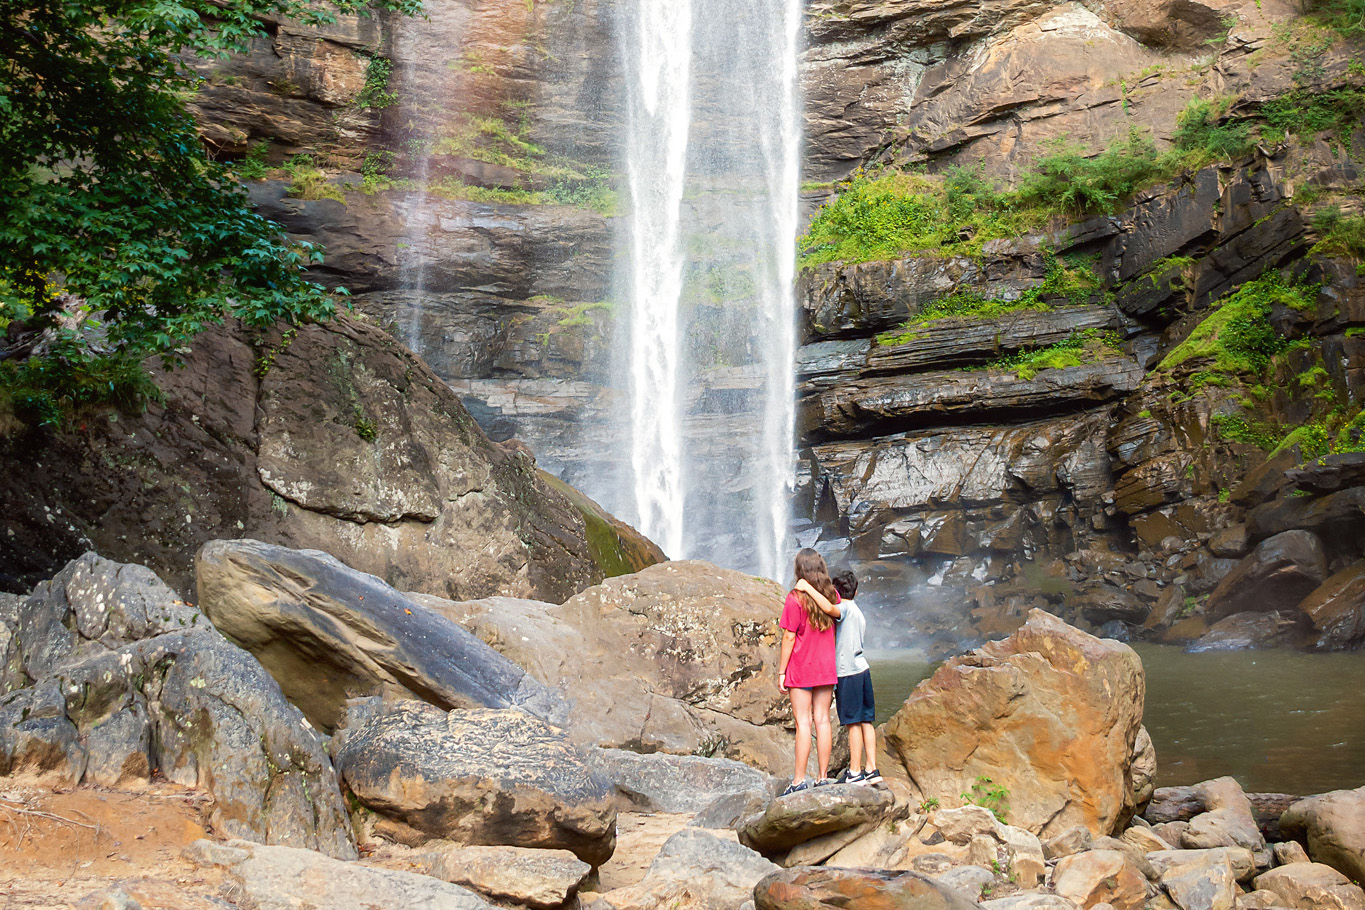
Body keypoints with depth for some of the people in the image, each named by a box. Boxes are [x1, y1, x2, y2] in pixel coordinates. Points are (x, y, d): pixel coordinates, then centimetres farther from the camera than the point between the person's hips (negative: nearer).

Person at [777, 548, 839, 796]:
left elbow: (789, 637, -12)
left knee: (803, 722, -4)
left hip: (801, 668, -5)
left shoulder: (795, 598, -13)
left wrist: (781, 671, -6)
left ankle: (799, 780, -2)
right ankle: (823, 776, 12)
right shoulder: (832, 595, 3)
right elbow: (836, 630, 9)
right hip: (826, 668, 5)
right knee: (822, 720, 9)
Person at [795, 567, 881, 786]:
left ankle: (855, 772, 1)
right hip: (862, 669, 8)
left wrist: (807, 588, -26)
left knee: (853, 723, -4)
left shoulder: (845, 608, -9)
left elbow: (829, 608, -32)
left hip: (848, 672, -8)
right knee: (866, 721, 10)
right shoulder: (859, 614, 18)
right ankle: (871, 769, 13)